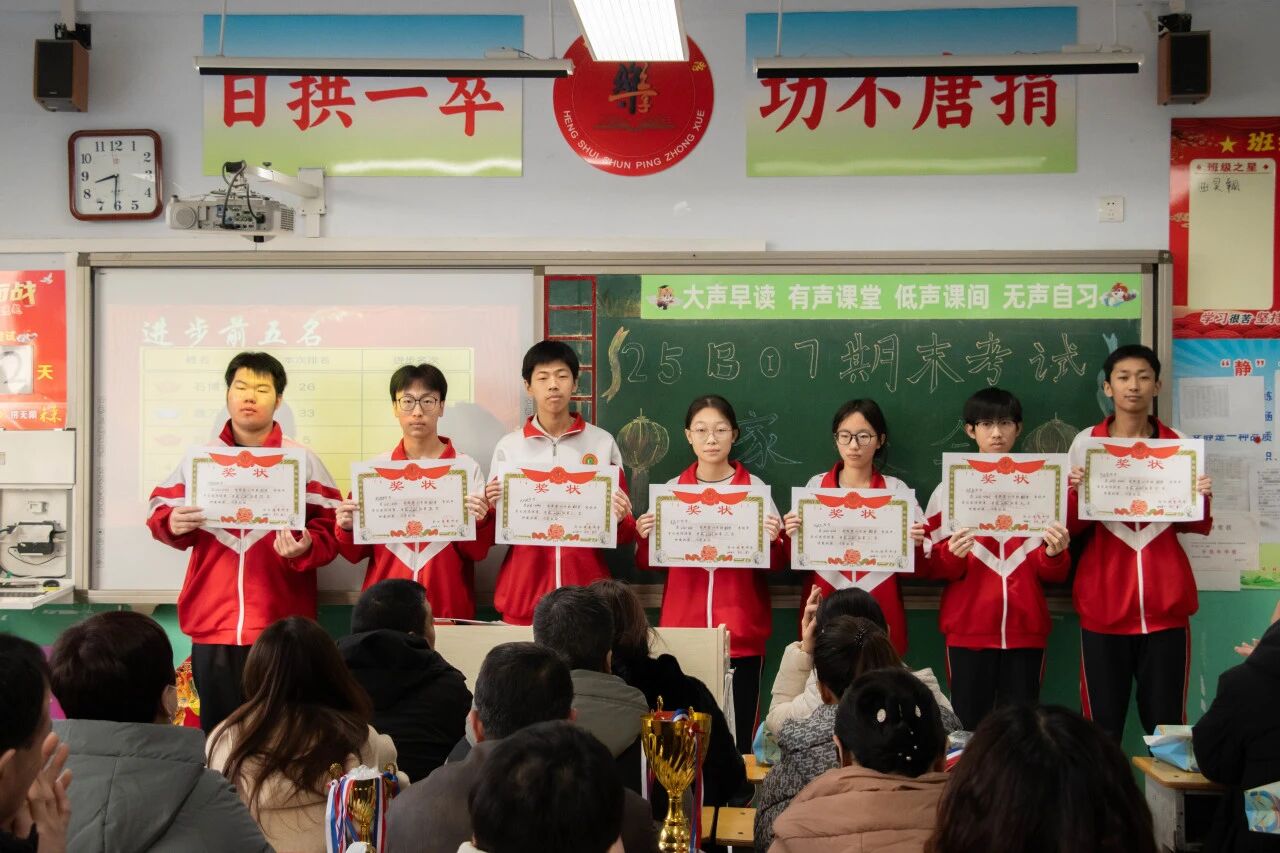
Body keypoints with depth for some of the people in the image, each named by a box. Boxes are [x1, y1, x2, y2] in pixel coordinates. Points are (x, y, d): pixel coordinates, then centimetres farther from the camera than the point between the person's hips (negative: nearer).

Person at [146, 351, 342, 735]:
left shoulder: (303, 461, 1)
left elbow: (330, 529, 0)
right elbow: (160, 512, 14)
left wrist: (305, 548, -20)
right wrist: (172, 524, -9)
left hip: (279, 628, -2)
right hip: (212, 625, 2)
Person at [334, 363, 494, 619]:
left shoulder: (466, 468, -1)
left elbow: (477, 551, -1)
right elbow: (356, 553, 8)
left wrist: (478, 521, -19)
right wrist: (346, 529, -11)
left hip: (448, 606, -1)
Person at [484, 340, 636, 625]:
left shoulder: (603, 443, 4)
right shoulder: (508, 446, 5)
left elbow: (625, 535, 9)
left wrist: (619, 519, -12)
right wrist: (492, 507, -9)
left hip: (586, 589, 0)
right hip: (523, 592, 0)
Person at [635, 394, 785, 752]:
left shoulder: (755, 487, 2)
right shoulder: (672, 489, 7)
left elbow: (777, 563, 5)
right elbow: (650, 564, 11)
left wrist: (774, 540, -15)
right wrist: (644, 538, -9)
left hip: (742, 632, -1)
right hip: (684, 629, 1)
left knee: (739, 735, -5)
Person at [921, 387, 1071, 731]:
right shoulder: (950, 489, 4)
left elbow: (1056, 573, 8)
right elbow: (930, 566, 1)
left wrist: (1054, 554, -13)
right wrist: (952, 555, -19)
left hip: (1025, 629, 1)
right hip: (968, 631, -1)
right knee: (969, 727, -2)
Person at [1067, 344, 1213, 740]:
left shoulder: (1179, 443, 6)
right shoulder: (1086, 442, 2)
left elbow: (1194, 526, 10)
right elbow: (1074, 526, 5)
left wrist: (1203, 499, -9)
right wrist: (1074, 493, -15)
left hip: (1165, 602, 1)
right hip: (1105, 600, -1)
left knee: (1166, 722, 2)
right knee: (1102, 723, 2)